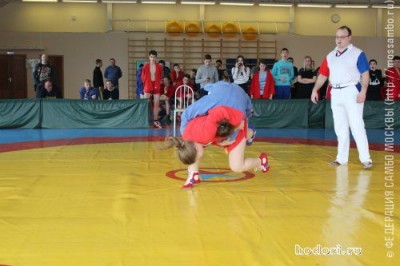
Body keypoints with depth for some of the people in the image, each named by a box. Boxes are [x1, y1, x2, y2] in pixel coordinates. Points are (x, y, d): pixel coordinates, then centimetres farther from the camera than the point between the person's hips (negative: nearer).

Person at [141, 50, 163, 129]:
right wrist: (145, 84, 5)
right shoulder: (146, 66, -3)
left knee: (156, 104, 4)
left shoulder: (159, 67, 0)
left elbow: (160, 76, 10)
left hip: (156, 86, 2)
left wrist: (158, 83, 4)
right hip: (148, 86, -2)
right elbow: (143, 76, 5)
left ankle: (155, 121, 12)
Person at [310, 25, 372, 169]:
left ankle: (366, 159, -6)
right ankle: (342, 158, 18)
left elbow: (365, 74, -8)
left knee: (356, 126, -9)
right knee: (340, 128, 10)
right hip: (335, 93, 6)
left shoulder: (357, 53, -3)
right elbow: (323, 75, 15)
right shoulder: (330, 56, 14)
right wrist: (315, 90, 5)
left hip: (352, 92, -6)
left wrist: (363, 91, -19)